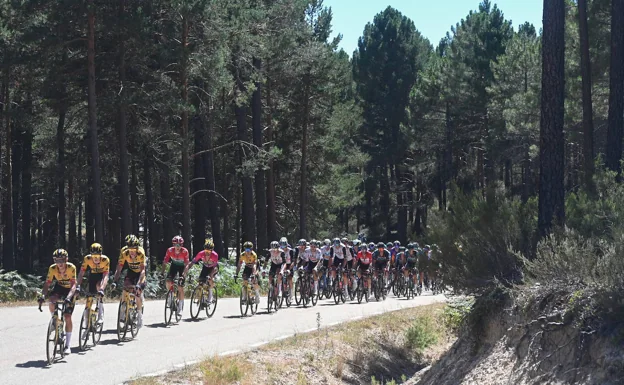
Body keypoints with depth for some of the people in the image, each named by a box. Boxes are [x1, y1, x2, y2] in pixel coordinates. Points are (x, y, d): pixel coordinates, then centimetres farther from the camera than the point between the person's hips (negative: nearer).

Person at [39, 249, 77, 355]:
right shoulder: (52, 268, -24)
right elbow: (47, 283, -25)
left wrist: (68, 297, -52)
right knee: (51, 301, -31)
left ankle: (68, 345, 0)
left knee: (67, 317, -9)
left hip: (70, 290, -2)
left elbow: (73, 285, -37)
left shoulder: (71, 268, -31)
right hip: (59, 287, 2)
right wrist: (43, 295, -43)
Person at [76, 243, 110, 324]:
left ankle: (101, 315, -28)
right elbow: (81, 273, -27)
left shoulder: (105, 260, -32)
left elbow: (106, 276, -38)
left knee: (98, 285, -33)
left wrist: (102, 289, -51)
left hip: (102, 275, -3)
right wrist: (78, 286, -41)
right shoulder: (87, 259, -27)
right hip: (92, 275, 3)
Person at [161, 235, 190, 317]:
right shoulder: (170, 250, -24)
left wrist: (183, 273, -40)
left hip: (182, 267, -2)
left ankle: (180, 308, 1)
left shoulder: (185, 251, -28)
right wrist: (162, 272, -32)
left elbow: (186, 264, -27)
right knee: (168, 281, -23)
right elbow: (165, 262, -20)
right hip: (174, 265, 2)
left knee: (180, 288, -8)